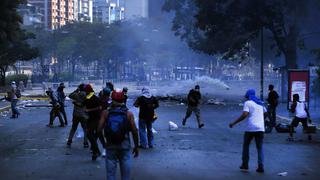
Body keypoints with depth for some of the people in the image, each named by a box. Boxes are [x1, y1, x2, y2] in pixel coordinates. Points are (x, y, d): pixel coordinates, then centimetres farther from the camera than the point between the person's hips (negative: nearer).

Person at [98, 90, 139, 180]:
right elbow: (134, 131, -6)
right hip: (124, 146, 0)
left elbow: (99, 128, -12)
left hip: (110, 145, 1)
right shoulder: (129, 114, -5)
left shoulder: (105, 112, -4)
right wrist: (136, 146, 4)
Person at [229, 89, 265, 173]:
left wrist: (234, 123, -12)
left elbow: (244, 115, -16)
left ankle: (245, 164, 15)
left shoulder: (247, 103, -2)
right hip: (260, 128, 4)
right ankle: (261, 166, -3)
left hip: (250, 128, -4)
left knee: (246, 145, 13)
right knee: (260, 147, 6)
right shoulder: (260, 103, 17)